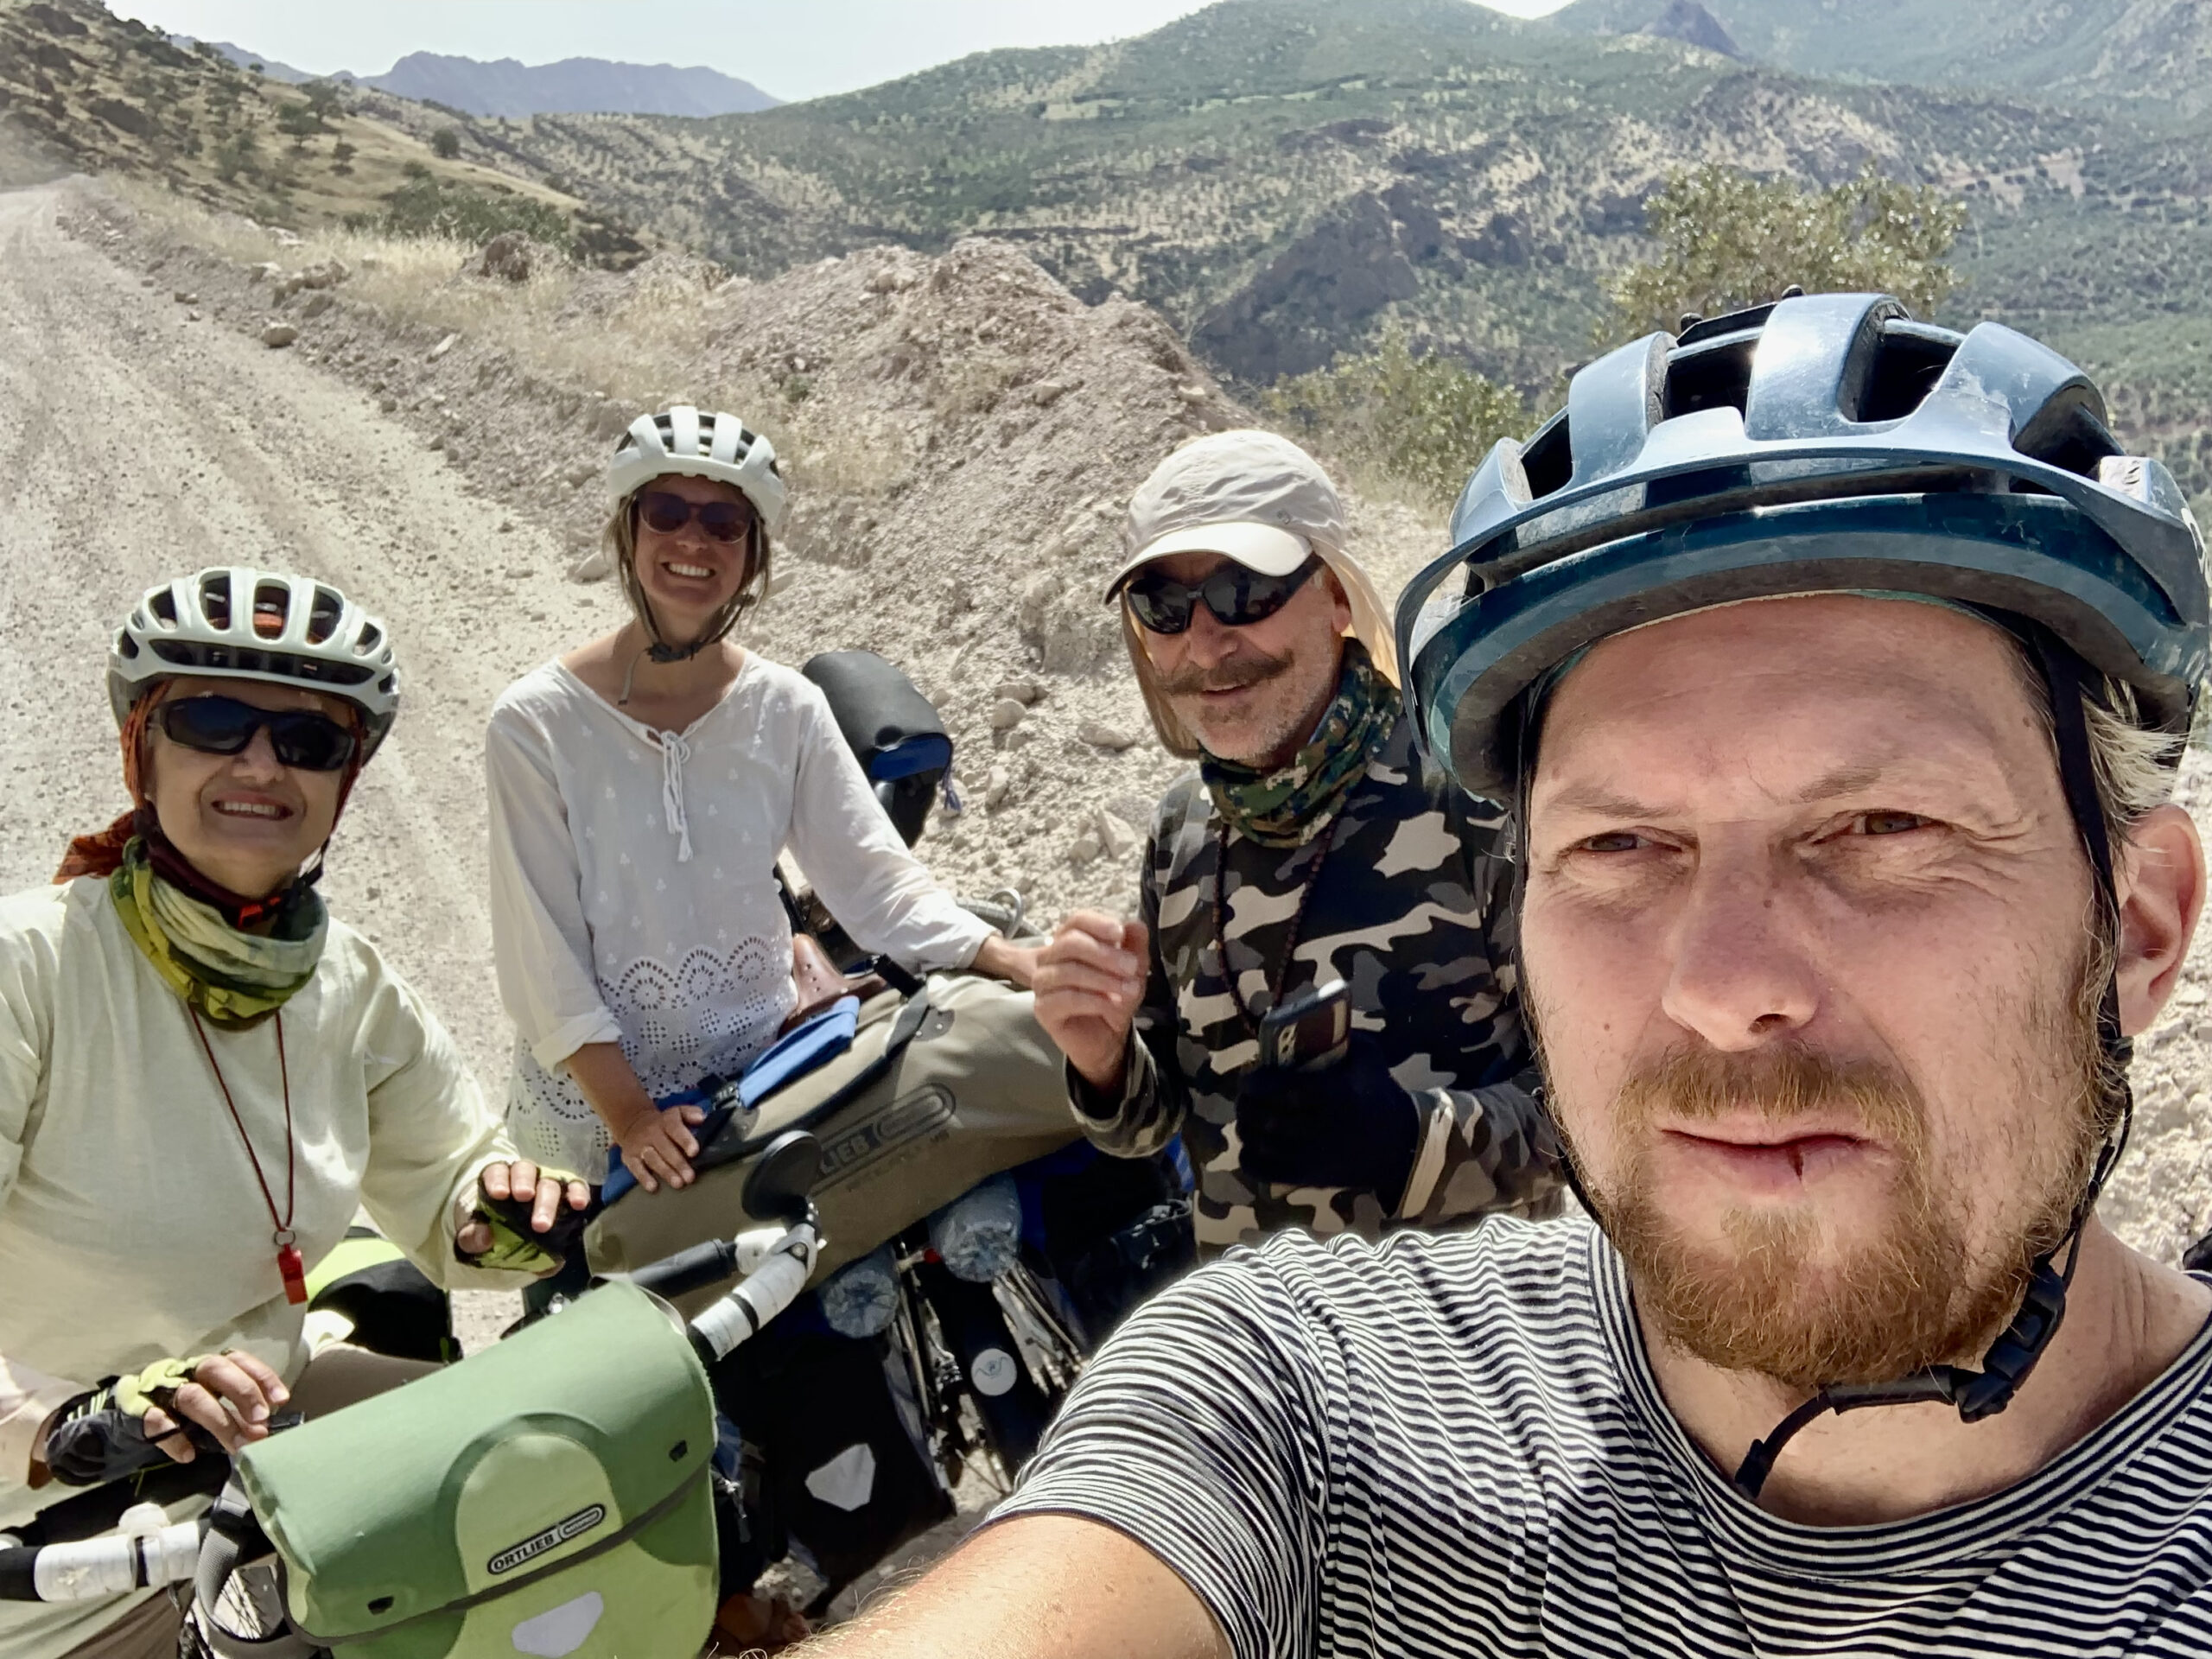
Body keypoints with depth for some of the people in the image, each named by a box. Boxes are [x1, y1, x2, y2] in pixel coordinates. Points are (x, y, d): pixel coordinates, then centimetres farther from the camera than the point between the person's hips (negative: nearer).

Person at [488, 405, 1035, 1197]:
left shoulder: (786, 709, -4)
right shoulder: (536, 723, -13)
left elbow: (878, 878, -9)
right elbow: (539, 946, -12)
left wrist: (1020, 965, -23)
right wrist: (629, 1115, -18)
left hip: (761, 1078, 3)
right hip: (589, 1100, -2)